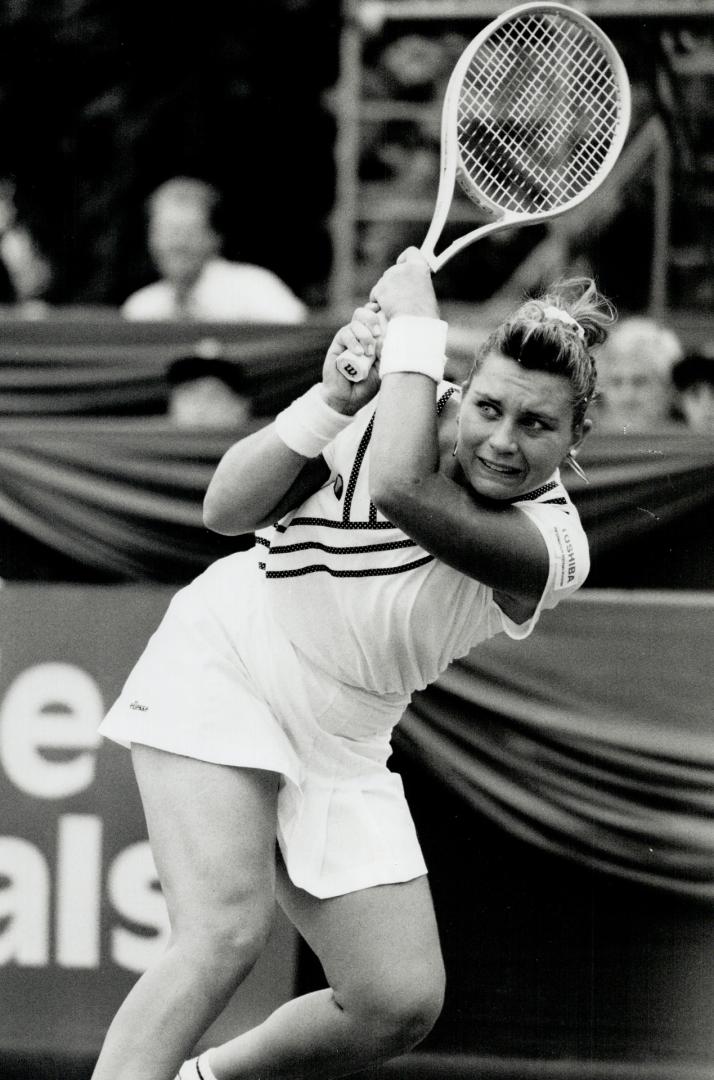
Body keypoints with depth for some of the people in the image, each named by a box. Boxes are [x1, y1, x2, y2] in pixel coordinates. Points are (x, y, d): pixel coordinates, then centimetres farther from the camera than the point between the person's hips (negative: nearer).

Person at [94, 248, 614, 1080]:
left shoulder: (551, 544, -17)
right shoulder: (397, 406, -13)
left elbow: (400, 490, -37)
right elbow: (226, 510, -14)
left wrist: (415, 327, -28)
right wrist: (331, 403, -25)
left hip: (341, 746, 3)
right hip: (222, 665, -3)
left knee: (402, 1004, -3)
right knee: (228, 931, -24)